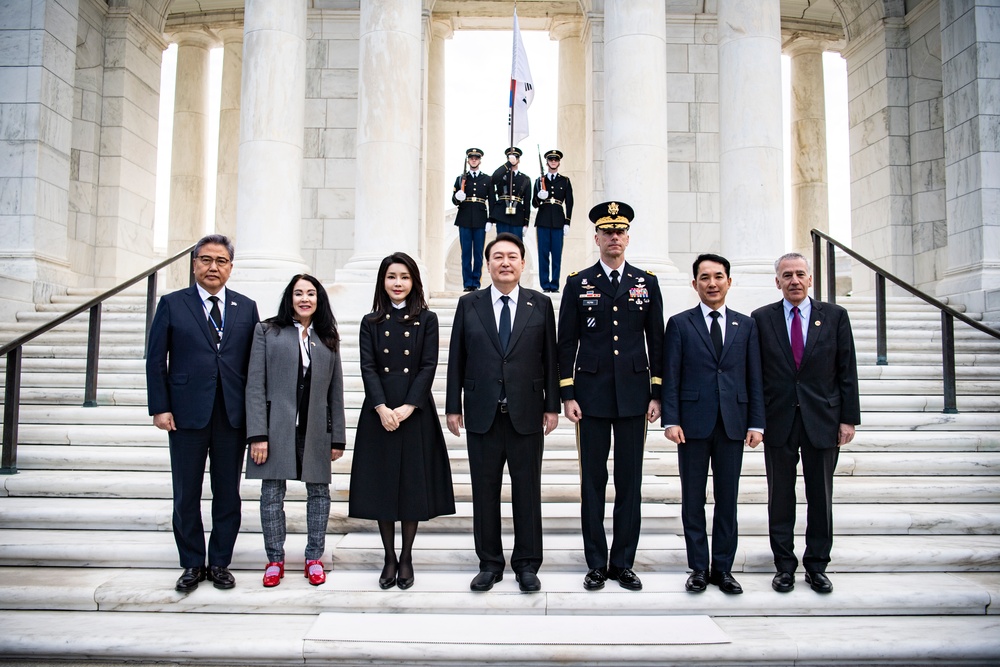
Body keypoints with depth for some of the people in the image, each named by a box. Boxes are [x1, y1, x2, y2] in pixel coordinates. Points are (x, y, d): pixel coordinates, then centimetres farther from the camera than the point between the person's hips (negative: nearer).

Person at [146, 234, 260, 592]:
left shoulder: (246, 308, 6)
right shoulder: (172, 304, 2)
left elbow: (255, 363, 5)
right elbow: (155, 360, 1)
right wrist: (160, 408, -5)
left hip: (233, 416, 1)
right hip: (187, 415, -1)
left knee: (228, 494, 9)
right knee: (186, 495, 9)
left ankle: (220, 563, 23)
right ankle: (192, 564, 24)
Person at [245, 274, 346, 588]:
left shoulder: (328, 339, 11)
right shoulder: (267, 331, 4)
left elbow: (335, 391, 10)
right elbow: (255, 385, -3)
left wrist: (338, 438, 6)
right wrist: (258, 434, -11)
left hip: (315, 429, 2)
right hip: (277, 426, -2)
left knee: (319, 491, 6)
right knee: (272, 493, 4)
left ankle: (314, 558, 20)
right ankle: (275, 559, 19)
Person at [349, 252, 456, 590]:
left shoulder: (427, 320, 5)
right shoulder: (371, 322, 8)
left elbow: (429, 366, -3)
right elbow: (368, 368, 0)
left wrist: (408, 407, -13)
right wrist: (382, 408, -14)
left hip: (415, 411, -1)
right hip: (379, 411, 1)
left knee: (413, 483, 2)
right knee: (381, 483, 4)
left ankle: (406, 558, 15)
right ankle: (389, 558, 17)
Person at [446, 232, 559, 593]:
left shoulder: (541, 304, 4)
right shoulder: (469, 304, 5)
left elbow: (550, 358, 4)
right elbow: (457, 359, 5)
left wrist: (552, 405, 0)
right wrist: (453, 406, 1)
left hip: (526, 413, 0)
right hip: (482, 414, 1)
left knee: (527, 491, 7)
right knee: (485, 492, 8)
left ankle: (527, 564, 20)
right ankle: (490, 563, 21)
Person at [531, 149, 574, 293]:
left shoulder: (565, 181, 10)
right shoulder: (540, 180, 11)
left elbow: (569, 203, 6)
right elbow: (534, 204, 10)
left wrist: (567, 223, -2)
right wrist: (539, 197, -13)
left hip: (558, 221, 0)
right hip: (543, 221, 0)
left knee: (557, 254, -1)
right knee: (543, 253, 0)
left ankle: (555, 284, 5)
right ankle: (545, 284, 5)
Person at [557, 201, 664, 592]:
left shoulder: (647, 283, 9)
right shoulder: (578, 284, 5)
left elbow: (656, 341, 8)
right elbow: (567, 343, 3)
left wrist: (657, 394, 3)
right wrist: (567, 395, -4)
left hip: (634, 395, 1)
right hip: (591, 395, -1)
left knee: (630, 483, 6)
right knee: (593, 482, 4)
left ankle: (623, 563, 18)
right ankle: (596, 565, 15)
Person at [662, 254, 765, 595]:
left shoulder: (746, 325, 10)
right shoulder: (679, 324, 3)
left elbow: (754, 378, 7)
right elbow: (671, 378, -1)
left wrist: (756, 423, 1)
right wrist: (671, 420, -10)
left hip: (733, 424, 2)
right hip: (693, 423, -2)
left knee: (727, 499, 8)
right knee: (693, 499, 6)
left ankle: (724, 568, 19)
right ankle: (699, 568, 17)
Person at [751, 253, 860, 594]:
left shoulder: (835, 316, 4)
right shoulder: (762, 319, 3)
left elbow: (847, 370, 3)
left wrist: (849, 418, -1)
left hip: (822, 421, 1)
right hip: (778, 421, 0)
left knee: (821, 498, 8)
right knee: (780, 497, 7)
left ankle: (817, 565, 22)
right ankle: (784, 565, 18)